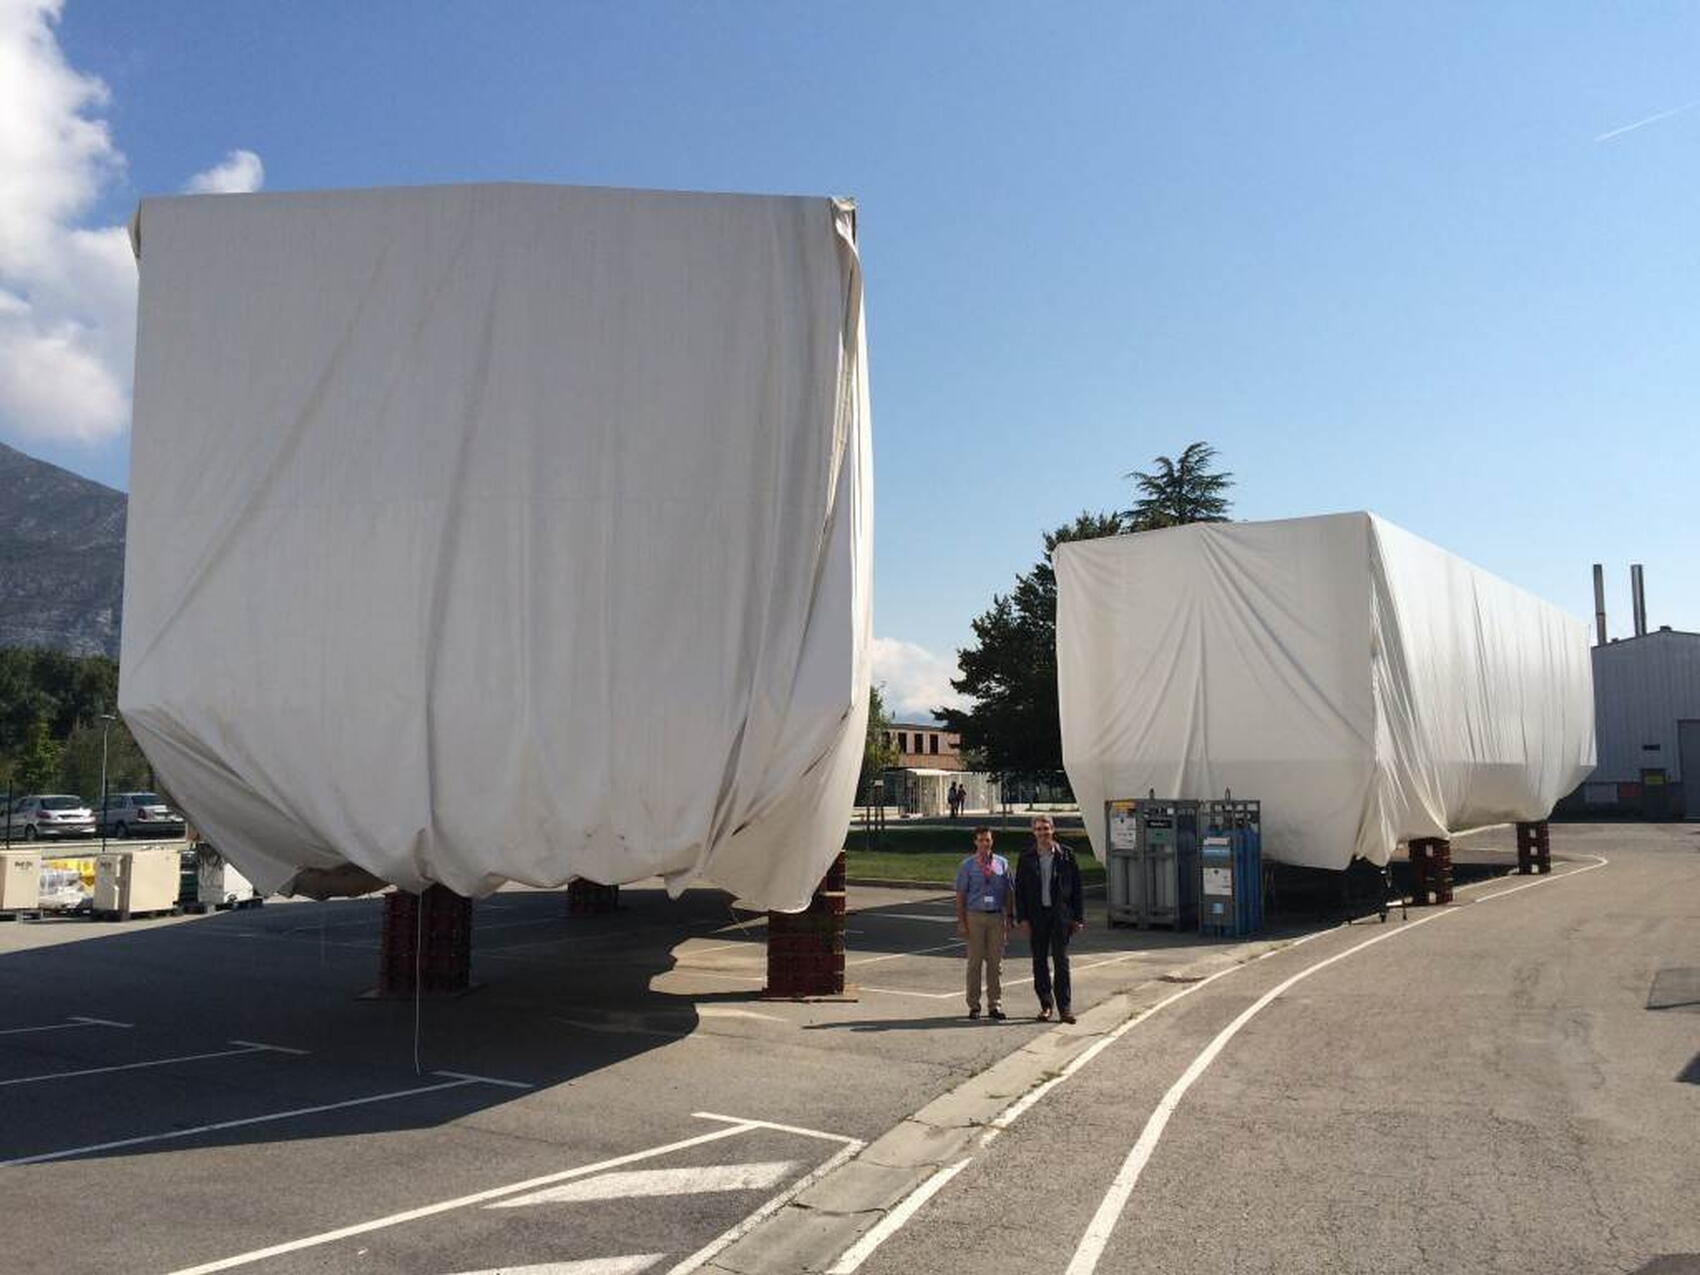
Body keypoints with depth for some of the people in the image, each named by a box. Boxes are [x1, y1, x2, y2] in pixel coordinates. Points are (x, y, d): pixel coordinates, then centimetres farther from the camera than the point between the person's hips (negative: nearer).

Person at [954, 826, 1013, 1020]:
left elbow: (1008, 892, 10)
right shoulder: (967, 865, 2)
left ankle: (995, 1004, 15)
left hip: (996, 917, 2)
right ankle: (974, 1005, 11)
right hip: (975, 916, -2)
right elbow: (960, 895, 1)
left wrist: (1009, 918, 4)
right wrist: (961, 921, -5)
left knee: (996, 962, 6)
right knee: (975, 961, 3)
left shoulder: (1002, 863, 8)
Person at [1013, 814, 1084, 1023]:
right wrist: (1022, 918, -3)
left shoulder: (1066, 855, 1)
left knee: (1061, 960, -3)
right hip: (1036, 916, 2)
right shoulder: (1026, 857, 4)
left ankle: (1064, 1006, 3)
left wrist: (1078, 917, -1)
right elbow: (1019, 889, 5)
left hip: (1061, 914, -2)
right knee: (1040, 961, 6)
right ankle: (1045, 1005, 15)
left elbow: (1076, 887, 3)